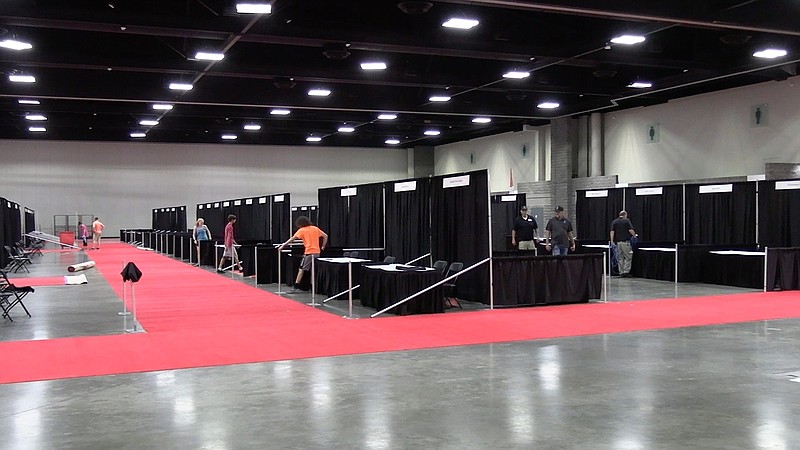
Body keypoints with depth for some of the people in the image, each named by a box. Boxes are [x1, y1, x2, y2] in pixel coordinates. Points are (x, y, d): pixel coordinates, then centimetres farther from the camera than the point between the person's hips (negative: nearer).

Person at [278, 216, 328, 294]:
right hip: (317, 252, 5)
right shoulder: (315, 228, 11)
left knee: (301, 270, -2)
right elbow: (325, 236, 14)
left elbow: (292, 239, -7)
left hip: (309, 253, -5)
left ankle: (295, 287, -5)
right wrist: (323, 247, 18)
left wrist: (283, 246, -4)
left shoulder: (302, 230, -2)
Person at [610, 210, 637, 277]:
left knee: (620, 257, 9)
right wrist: (634, 235, 9)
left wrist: (612, 241, -3)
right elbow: (631, 230, -9)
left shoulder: (614, 222, 10)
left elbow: (612, 232, 0)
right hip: (625, 241, -4)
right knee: (628, 257, 3)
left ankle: (621, 272, 9)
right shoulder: (626, 221, 0)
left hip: (617, 242, 4)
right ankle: (626, 271, -5)